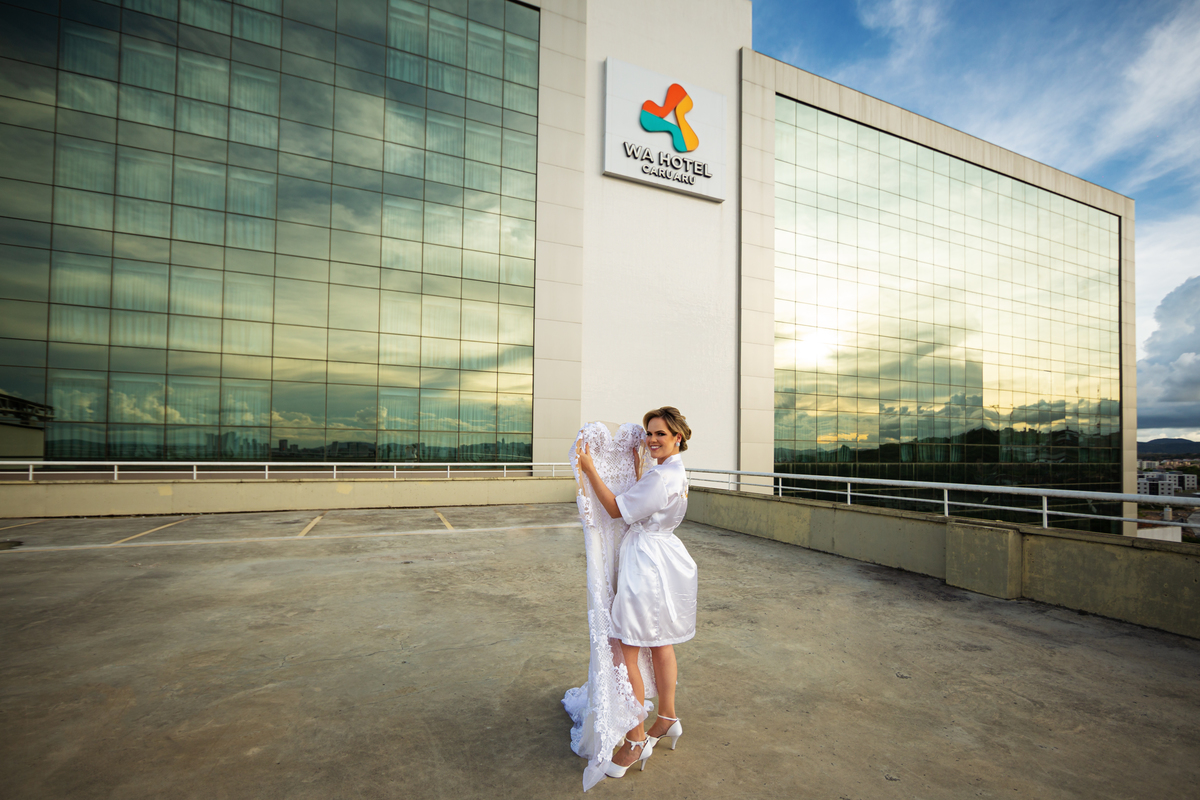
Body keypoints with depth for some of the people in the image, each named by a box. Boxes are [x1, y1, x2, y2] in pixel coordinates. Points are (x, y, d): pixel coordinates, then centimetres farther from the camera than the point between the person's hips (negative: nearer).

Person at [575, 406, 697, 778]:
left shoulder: (660, 476, -23)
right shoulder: (676, 472, 9)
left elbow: (617, 509, -18)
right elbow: (642, 499, 23)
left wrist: (590, 470, -17)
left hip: (646, 563, -10)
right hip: (663, 558, 10)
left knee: (626, 653, 1)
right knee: (661, 644, 22)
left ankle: (636, 740, 15)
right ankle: (667, 718, 39)